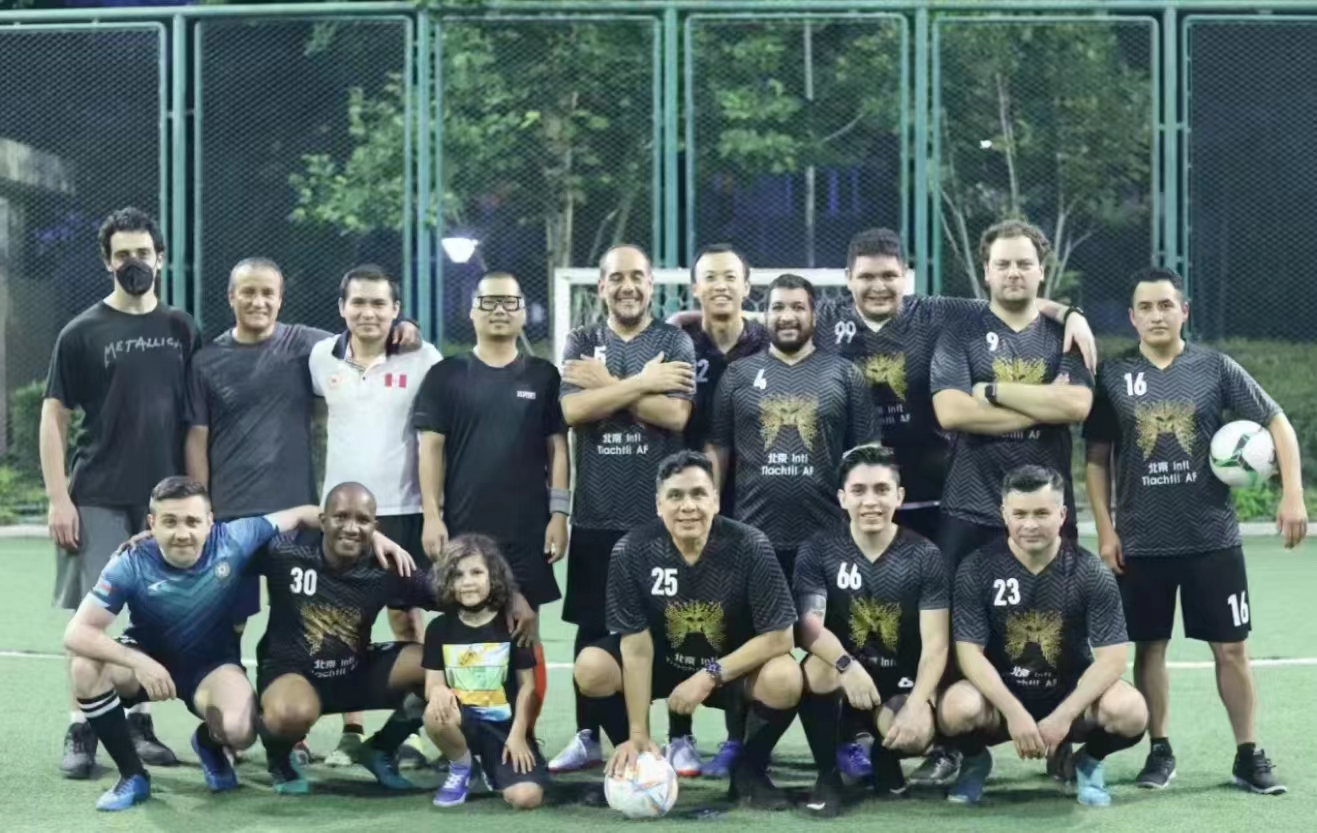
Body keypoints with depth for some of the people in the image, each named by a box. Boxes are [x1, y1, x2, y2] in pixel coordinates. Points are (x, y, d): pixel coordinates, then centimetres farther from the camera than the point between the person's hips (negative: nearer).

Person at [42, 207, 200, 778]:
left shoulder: (182, 331, 8)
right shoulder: (82, 333, 0)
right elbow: (53, 417, -2)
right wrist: (58, 498, -9)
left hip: (166, 497, 3)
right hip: (98, 498, -3)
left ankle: (139, 722, 19)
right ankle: (81, 731, 4)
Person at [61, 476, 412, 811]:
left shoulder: (233, 541, -22)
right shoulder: (131, 566, -25)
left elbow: (302, 515, -8)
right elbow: (77, 633, -29)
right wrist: (139, 662, -43)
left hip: (211, 665, 0)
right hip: (147, 660, 0)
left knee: (239, 731, -30)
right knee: (86, 668, -31)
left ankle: (209, 743, 13)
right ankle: (132, 775, -12)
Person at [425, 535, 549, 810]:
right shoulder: (439, 628, 1)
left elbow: (527, 685, -2)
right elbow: (432, 684, -1)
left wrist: (518, 734, -12)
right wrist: (439, 691, -26)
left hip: (505, 727, -1)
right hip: (463, 721, 1)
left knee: (526, 797, -24)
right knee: (435, 713, -36)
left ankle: (491, 768, 14)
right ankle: (461, 769, -2)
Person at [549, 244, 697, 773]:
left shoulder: (674, 343, 2)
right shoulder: (581, 343, 7)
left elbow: (674, 414, -13)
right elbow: (572, 410, -10)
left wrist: (607, 385, -10)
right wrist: (642, 382, -13)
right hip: (596, 512, 2)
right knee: (592, 629, 8)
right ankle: (589, 737, 18)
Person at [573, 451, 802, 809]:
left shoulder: (750, 547, -23)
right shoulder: (633, 551, -20)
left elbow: (778, 637, -20)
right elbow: (637, 645, -18)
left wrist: (711, 676, -27)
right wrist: (638, 735, -21)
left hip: (734, 665, -1)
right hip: (664, 661, 2)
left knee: (783, 679, -33)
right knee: (591, 668, -24)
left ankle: (749, 769, -2)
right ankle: (635, 762, 3)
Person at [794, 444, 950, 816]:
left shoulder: (925, 557, -7)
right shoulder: (818, 551, -7)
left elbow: (935, 644, -12)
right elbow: (810, 627, -17)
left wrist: (916, 704, -29)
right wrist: (847, 664, -38)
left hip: (901, 678, 0)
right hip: (847, 668, 0)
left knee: (915, 735, -32)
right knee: (819, 667, -35)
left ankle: (885, 756, 9)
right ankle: (828, 774, -13)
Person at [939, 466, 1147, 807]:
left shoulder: (1091, 573, -10)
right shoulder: (977, 569, -11)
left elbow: (1111, 657, -13)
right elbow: (970, 652, -14)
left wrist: (1063, 717, -24)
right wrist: (1014, 712, -26)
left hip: (1071, 693, 1)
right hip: (1001, 693, 0)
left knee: (1129, 711, -31)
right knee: (958, 709, -35)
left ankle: (1088, 762, 6)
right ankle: (975, 761, 4)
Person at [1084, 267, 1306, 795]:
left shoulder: (1215, 369, 0)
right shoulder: (1113, 375, 1)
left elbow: (1277, 423, 1)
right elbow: (1097, 457, 5)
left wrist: (1292, 495, -10)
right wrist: (1105, 530, -1)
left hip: (1212, 538, 0)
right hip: (1140, 542, 1)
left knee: (1231, 648, 3)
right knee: (1149, 647, 7)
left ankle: (1249, 755, 13)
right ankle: (1160, 752, 19)